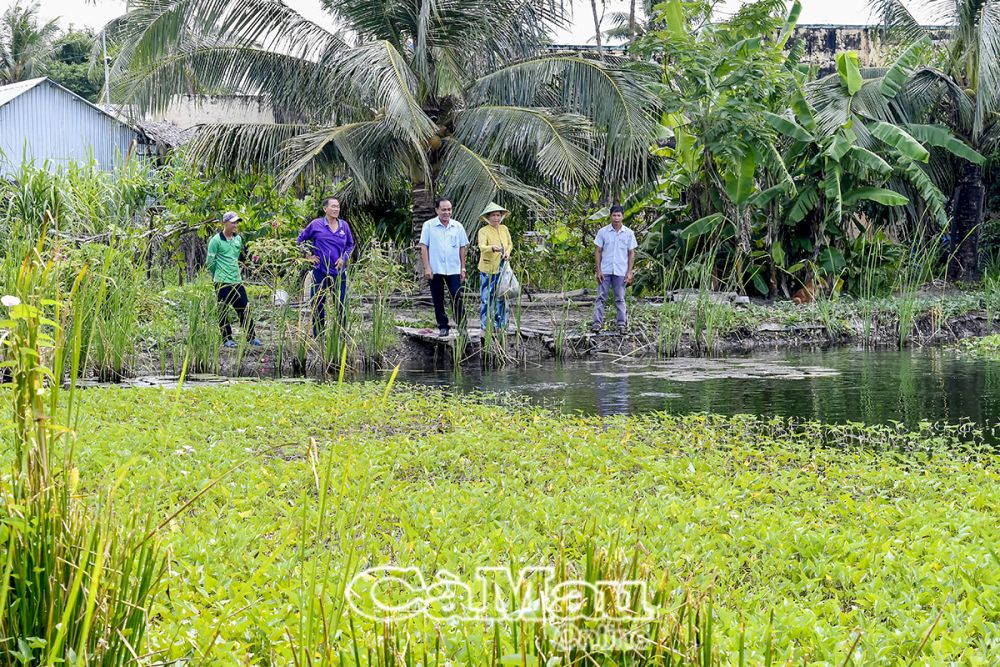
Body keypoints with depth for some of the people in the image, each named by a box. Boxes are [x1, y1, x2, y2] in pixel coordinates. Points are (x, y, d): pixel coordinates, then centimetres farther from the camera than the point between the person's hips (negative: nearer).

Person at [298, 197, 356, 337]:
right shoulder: (316, 224, -4)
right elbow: (301, 239, 8)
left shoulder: (344, 225, 3)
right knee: (318, 305, 6)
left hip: (339, 271, 2)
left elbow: (350, 245, 15)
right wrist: (308, 256, 2)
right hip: (320, 271, -2)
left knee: (341, 305, 3)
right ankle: (317, 337, 17)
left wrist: (344, 258, 0)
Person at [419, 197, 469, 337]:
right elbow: (424, 247, -1)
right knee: (438, 301, 6)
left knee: (458, 299, -5)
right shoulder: (429, 226, 0)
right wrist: (427, 267, -8)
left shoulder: (457, 226, 6)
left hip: (454, 269, 1)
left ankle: (462, 327, 0)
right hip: (435, 270, -1)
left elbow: (463, 248, 10)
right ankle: (443, 327, 15)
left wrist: (463, 268, 6)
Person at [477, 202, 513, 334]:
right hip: (488, 269, -5)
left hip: (501, 269, 5)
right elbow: (482, 247, -28)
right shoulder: (483, 231, -12)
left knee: (501, 297, 9)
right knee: (487, 297, -1)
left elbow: (510, 244, 20)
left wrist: (507, 252, -2)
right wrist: (493, 248, -48)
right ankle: (486, 326, 5)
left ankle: (499, 325, 19)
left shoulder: (504, 229, 6)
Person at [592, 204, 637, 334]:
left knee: (620, 299, 5)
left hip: (621, 272, 0)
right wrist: (598, 270, -4)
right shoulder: (603, 232, 0)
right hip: (605, 271, 0)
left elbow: (631, 253, 4)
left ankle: (621, 324, 9)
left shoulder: (629, 233, 1)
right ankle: (598, 322, -3)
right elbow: (598, 251, 2)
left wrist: (629, 272, -2)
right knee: (601, 297, -2)